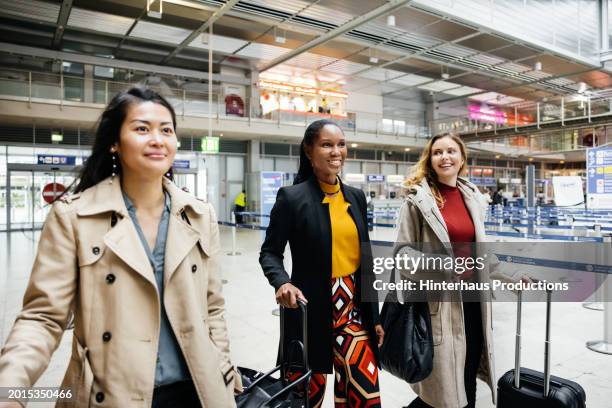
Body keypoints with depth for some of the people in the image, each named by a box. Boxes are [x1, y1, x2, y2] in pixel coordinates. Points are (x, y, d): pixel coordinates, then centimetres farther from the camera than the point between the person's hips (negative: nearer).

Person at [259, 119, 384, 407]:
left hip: (353, 311, 4)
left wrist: (375, 316, 12)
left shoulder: (356, 197, 8)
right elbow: (270, 252, -3)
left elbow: (365, 260, 11)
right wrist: (282, 282, -24)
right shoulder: (291, 197, -8)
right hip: (311, 311, -4)